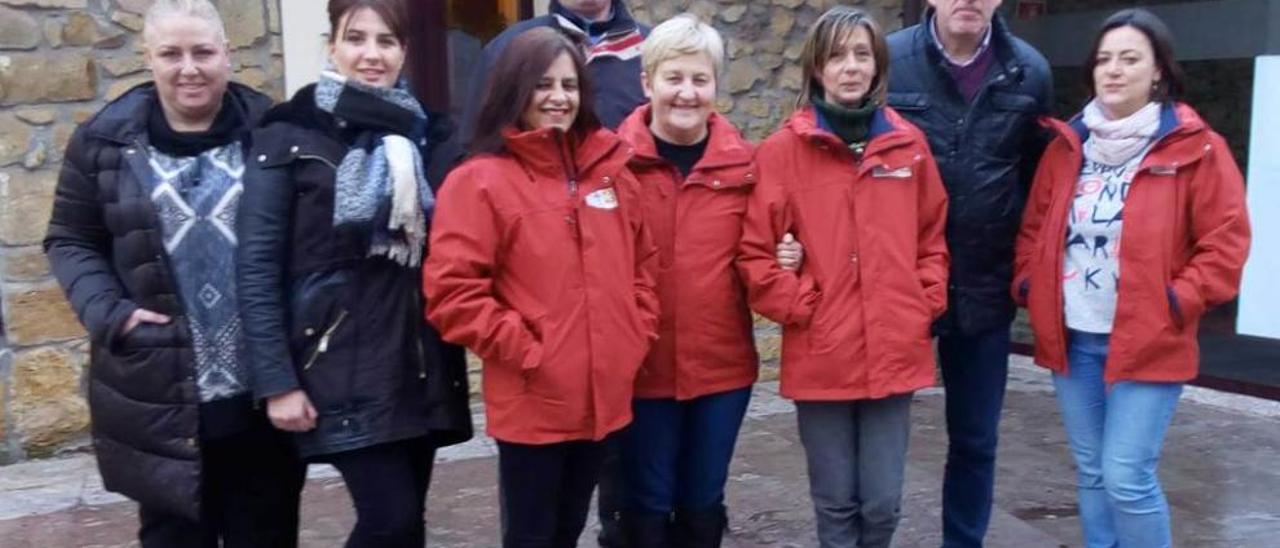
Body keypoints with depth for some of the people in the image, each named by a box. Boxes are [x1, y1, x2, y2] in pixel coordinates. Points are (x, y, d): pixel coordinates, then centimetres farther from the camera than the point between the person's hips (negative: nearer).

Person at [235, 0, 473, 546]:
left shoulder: (430, 136, 10)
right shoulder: (289, 136, -4)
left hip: (421, 366, 5)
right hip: (343, 368, -5)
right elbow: (257, 265, -7)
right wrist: (277, 380, -11)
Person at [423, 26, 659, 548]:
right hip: (531, 402, -5)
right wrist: (524, 351, -15)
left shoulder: (613, 170, 8)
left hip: (602, 394, 5)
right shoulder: (480, 181, -10)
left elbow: (643, 263, 16)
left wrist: (637, 335, 5)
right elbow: (452, 293, -15)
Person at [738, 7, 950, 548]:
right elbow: (754, 251, -4)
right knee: (835, 502, 9)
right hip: (819, 358, -2)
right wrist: (801, 307, -9)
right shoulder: (783, 150, -4)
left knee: (883, 502, 9)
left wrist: (924, 304, 3)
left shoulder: (909, 144, 6)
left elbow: (932, 237, 14)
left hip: (894, 354, 2)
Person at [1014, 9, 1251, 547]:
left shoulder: (1196, 149, -6)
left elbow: (1226, 241, -7)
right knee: (1091, 474, 13)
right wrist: (1029, 285, 3)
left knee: (1127, 478, -7)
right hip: (1071, 338, 5)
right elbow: (1034, 228, 15)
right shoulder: (1067, 145, 9)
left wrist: (1178, 302, -14)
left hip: (1147, 341, -5)